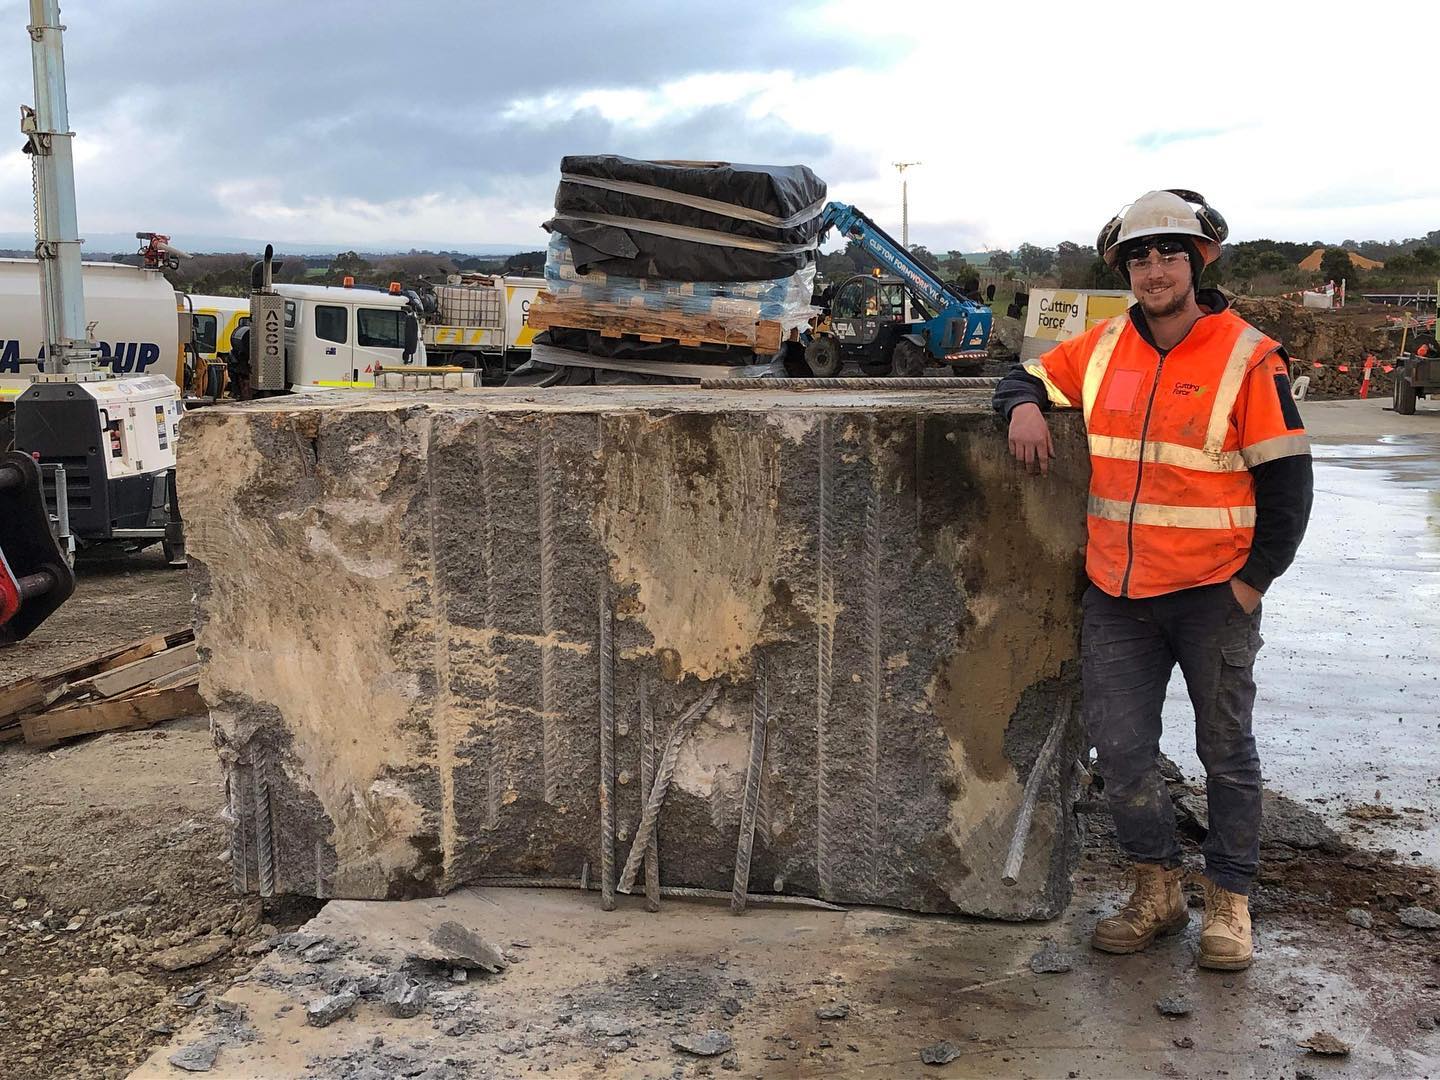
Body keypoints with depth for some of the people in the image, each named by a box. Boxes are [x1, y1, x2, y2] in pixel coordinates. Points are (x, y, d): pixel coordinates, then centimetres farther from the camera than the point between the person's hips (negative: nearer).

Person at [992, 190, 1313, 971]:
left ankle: (1228, 903, 24)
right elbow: (1028, 377, 19)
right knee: (1120, 751, 7)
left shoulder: (1249, 358, -8)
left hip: (1213, 592, -4)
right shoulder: (1102, 349, 5)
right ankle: (1157, 891, 25)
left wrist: (1253, 580, -10)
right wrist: (1025, 405, -6)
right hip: (1118, 594, 4)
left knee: (1226, 752, 10)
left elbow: (1286, 479, -7)